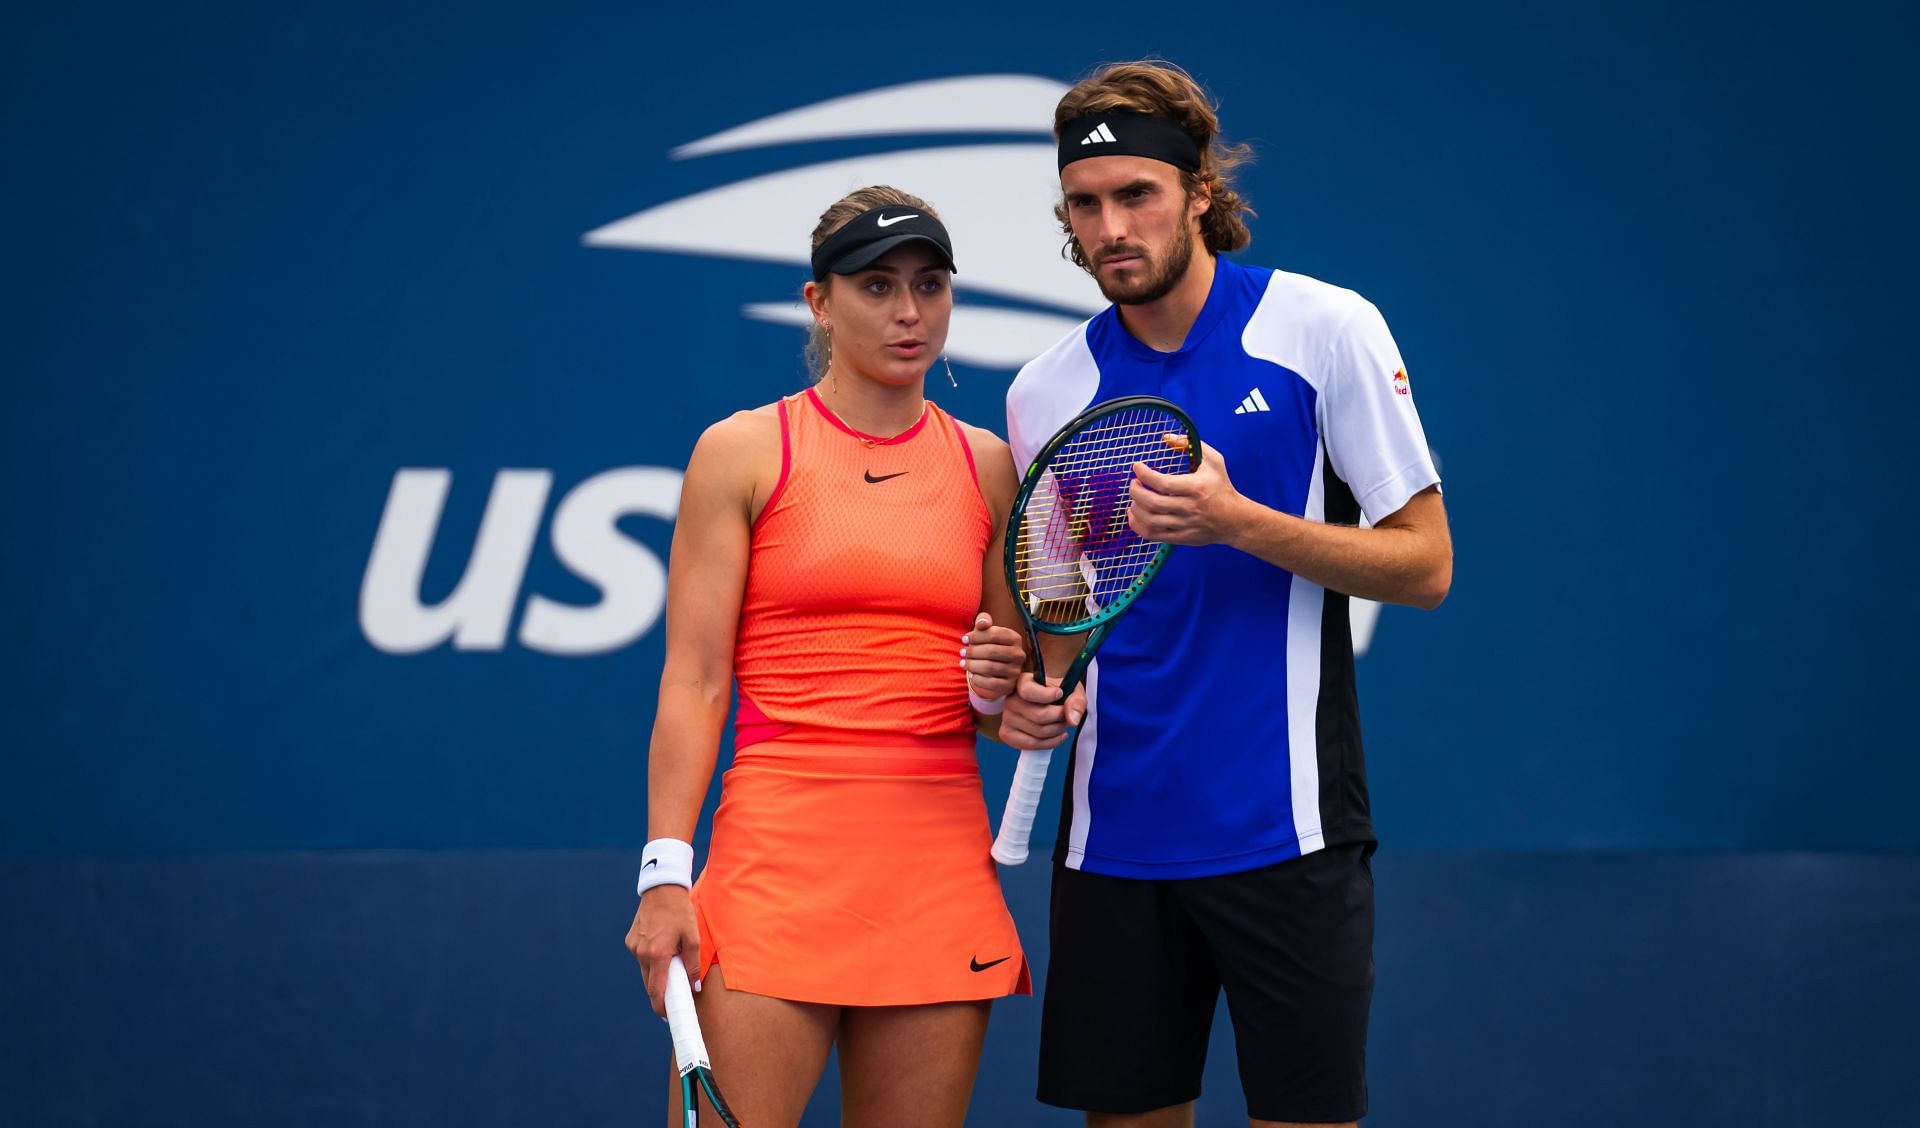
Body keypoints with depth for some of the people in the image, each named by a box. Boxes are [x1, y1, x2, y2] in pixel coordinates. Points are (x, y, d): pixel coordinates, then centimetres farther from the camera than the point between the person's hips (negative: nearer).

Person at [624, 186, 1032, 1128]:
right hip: (781, 840, -4)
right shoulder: (743, 452, 2)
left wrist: (1000, 689, -4)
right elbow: (692, 681, -2)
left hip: (944, 864, 4)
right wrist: (665, 877, -10)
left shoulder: (988, 466, 12)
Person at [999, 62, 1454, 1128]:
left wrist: (1238, 523, -18)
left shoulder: (1324, 329, -4)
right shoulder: (1046, 390, 7)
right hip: (1113, 832, 3)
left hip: (1286, 830, -3)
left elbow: (1424, 565, -5)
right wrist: (1038, 694, -4)